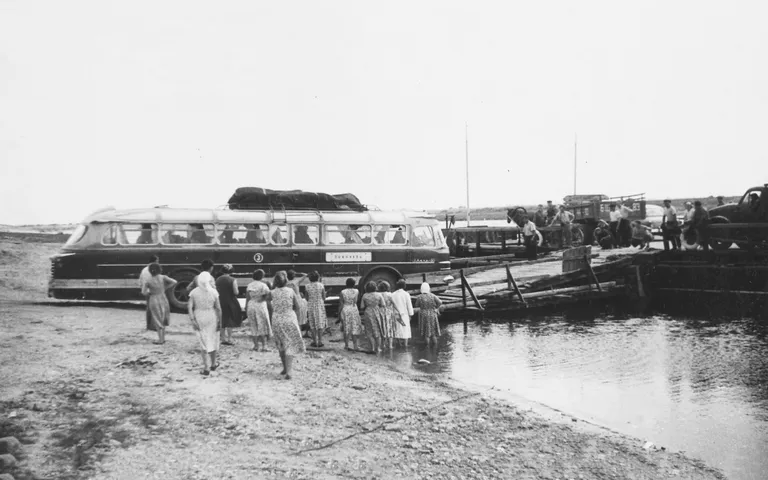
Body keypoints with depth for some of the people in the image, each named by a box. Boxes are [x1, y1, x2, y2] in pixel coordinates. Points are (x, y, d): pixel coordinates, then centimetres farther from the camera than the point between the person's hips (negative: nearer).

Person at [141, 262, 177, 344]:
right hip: (163, 299, 3)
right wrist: (165, 288, 1)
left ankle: (160, 340, 8)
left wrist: (149, 293, 9)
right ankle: (163, 338, 23)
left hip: (153, 301, -2)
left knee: (157, 321, 7)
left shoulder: (148, 281, -9)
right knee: (162, 320, 18)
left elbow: (143, 292, -11)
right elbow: (174, 282, -11)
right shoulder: (163, 277, -6)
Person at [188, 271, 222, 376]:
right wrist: (220, 322, -2)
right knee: (213, 341, 18)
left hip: (199, 318, 1)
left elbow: (189, 306, -9)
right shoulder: (213, 292, -8)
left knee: (204, 343, 9)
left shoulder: (194, 292, -4)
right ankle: (213, 364, 34)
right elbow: (218, 308, -8)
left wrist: (192, 320, -8)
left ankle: (206, 368, 3)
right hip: (212, 317, -1)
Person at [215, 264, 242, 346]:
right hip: (230, 302, -4)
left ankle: (223, 338, 18)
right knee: (230, 321, 3)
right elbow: (236, 292, -15)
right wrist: (237, 290, 5)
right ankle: (229, 339, 3)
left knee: (222, 321, 13)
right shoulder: (233, 280, -12)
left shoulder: (218, 280, 3)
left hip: (220, 302, 4)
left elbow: (216, 291, 4)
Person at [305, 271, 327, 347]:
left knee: (312, 325, 9)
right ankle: (320, 341, 3)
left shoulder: (307, 287, -4)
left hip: (311, 306, 1)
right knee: (320, 324, 6)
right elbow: (324, 298, -3)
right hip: (320, 305, -1)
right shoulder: (321, 286, -6)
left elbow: (307, 298, 1)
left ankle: (314, 341, 10)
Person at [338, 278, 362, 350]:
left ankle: (346, 345, 11)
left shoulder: (342, 292, -6)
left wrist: (339, 314, 0)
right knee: (354, 328, 7)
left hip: (345, 311, 0)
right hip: (354, 311, 0)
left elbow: (340, 304, -7)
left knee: (346, 329, 11)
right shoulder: (356, 291, -4)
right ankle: (355, 345, 2)